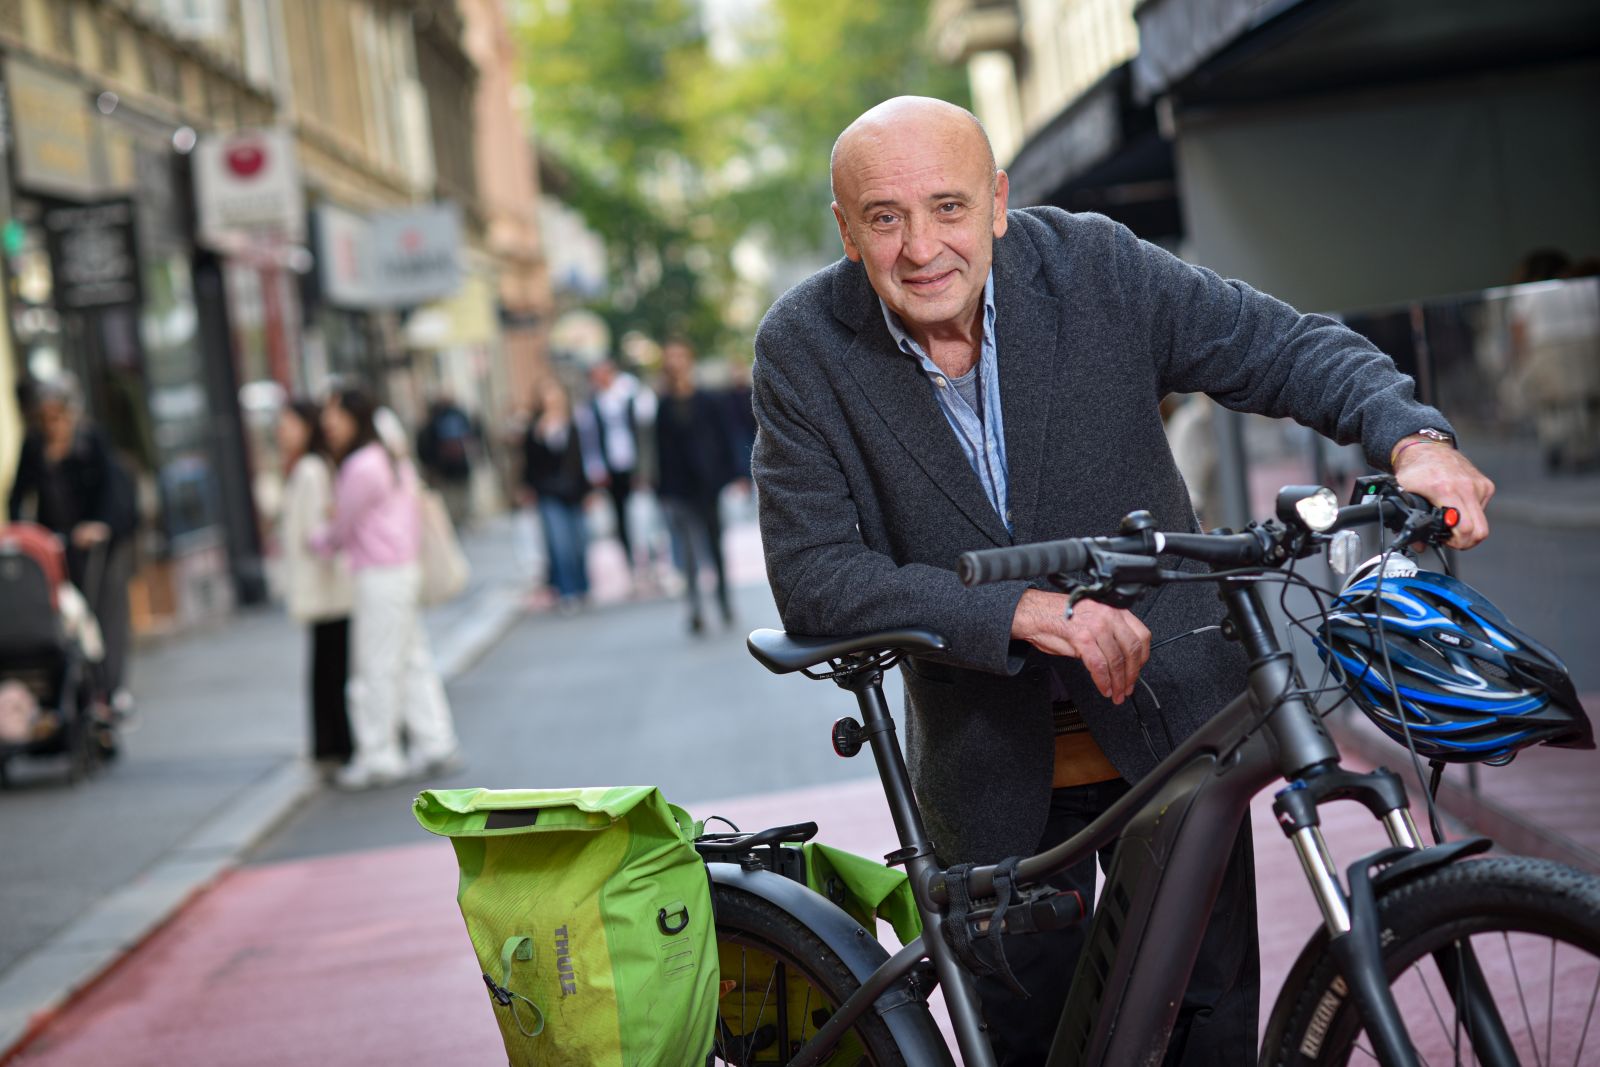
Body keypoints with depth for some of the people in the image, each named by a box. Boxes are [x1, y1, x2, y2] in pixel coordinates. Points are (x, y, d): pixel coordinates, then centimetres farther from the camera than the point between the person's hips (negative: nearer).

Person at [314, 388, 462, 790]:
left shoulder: (361, 469, -16)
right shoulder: (394, 461, 13)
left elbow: (342, 528, -8)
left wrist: (316, 541, 12)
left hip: (380, 576, -10)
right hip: (405, 569, 10)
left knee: (377, 667, -3)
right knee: (413, 660, 12)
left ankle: (379, 758, 2)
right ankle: (436, 746, 15)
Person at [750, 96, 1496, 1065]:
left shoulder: (1092, 266, -12)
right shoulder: (803, 348, -13)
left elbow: (1288, 348, -7)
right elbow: (811, 577, -18)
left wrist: (1412, 437, -28)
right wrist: (1017, 610, -30)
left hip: (1171, 727, 1)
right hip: (993, 766, 0)